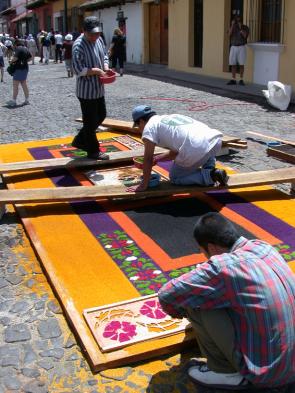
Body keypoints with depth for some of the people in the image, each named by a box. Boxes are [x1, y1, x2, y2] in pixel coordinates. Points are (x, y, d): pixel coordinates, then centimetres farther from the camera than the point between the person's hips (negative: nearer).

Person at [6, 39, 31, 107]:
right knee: (24, 84, 15)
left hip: (19, 68, -9)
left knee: (15, 85, -5)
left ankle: (14, 101, -4)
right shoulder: (26, 49, 12)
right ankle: (26, 100, 17)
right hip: (25, 67, 9)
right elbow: (29, 58, 19)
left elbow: (15, 57, -24)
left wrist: (11, 61, -6)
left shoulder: (18, 49, -13)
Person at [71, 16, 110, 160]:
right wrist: (97, 70, -21)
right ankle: (93, 151, 17)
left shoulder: (98, 40, 6)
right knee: (90, 121, 2)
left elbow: (104, 56, 19)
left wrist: (106, 68, -1)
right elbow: (78, 69, -25)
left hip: (98, 88, 9)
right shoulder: (79, 45, -20)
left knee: (101, 116, 20)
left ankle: (79, 140, 33)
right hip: (86, 90, -9)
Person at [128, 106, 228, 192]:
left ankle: (209, 176, 1)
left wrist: (143, 185, 9)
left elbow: (148, 159, 4)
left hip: (196, 152, -7)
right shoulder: (170, 118, 33)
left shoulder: (149, 126, 8)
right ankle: (210, 170, 19)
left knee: (175, 178, 17)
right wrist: (157, 158, 36)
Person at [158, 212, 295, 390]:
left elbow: (166, 296, -13)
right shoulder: (263, 246, 1)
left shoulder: (223, 267, -22)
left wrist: (182, 312, 8)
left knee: (194, 303, -8)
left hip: (265, 373, -7)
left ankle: (226, 372, 7)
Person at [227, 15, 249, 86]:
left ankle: (241, 80, 1)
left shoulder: (245, 27, 2)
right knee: (233, 64, 1)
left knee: (241, 64, -3)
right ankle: (233, 80, 5)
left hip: (241, 47, -3)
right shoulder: (232, 27, 10)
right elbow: (230, 34, -7)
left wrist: (240, 27, -14)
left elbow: (245, 36, -13)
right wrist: (232, 25, -10)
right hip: (233, 47, 3)